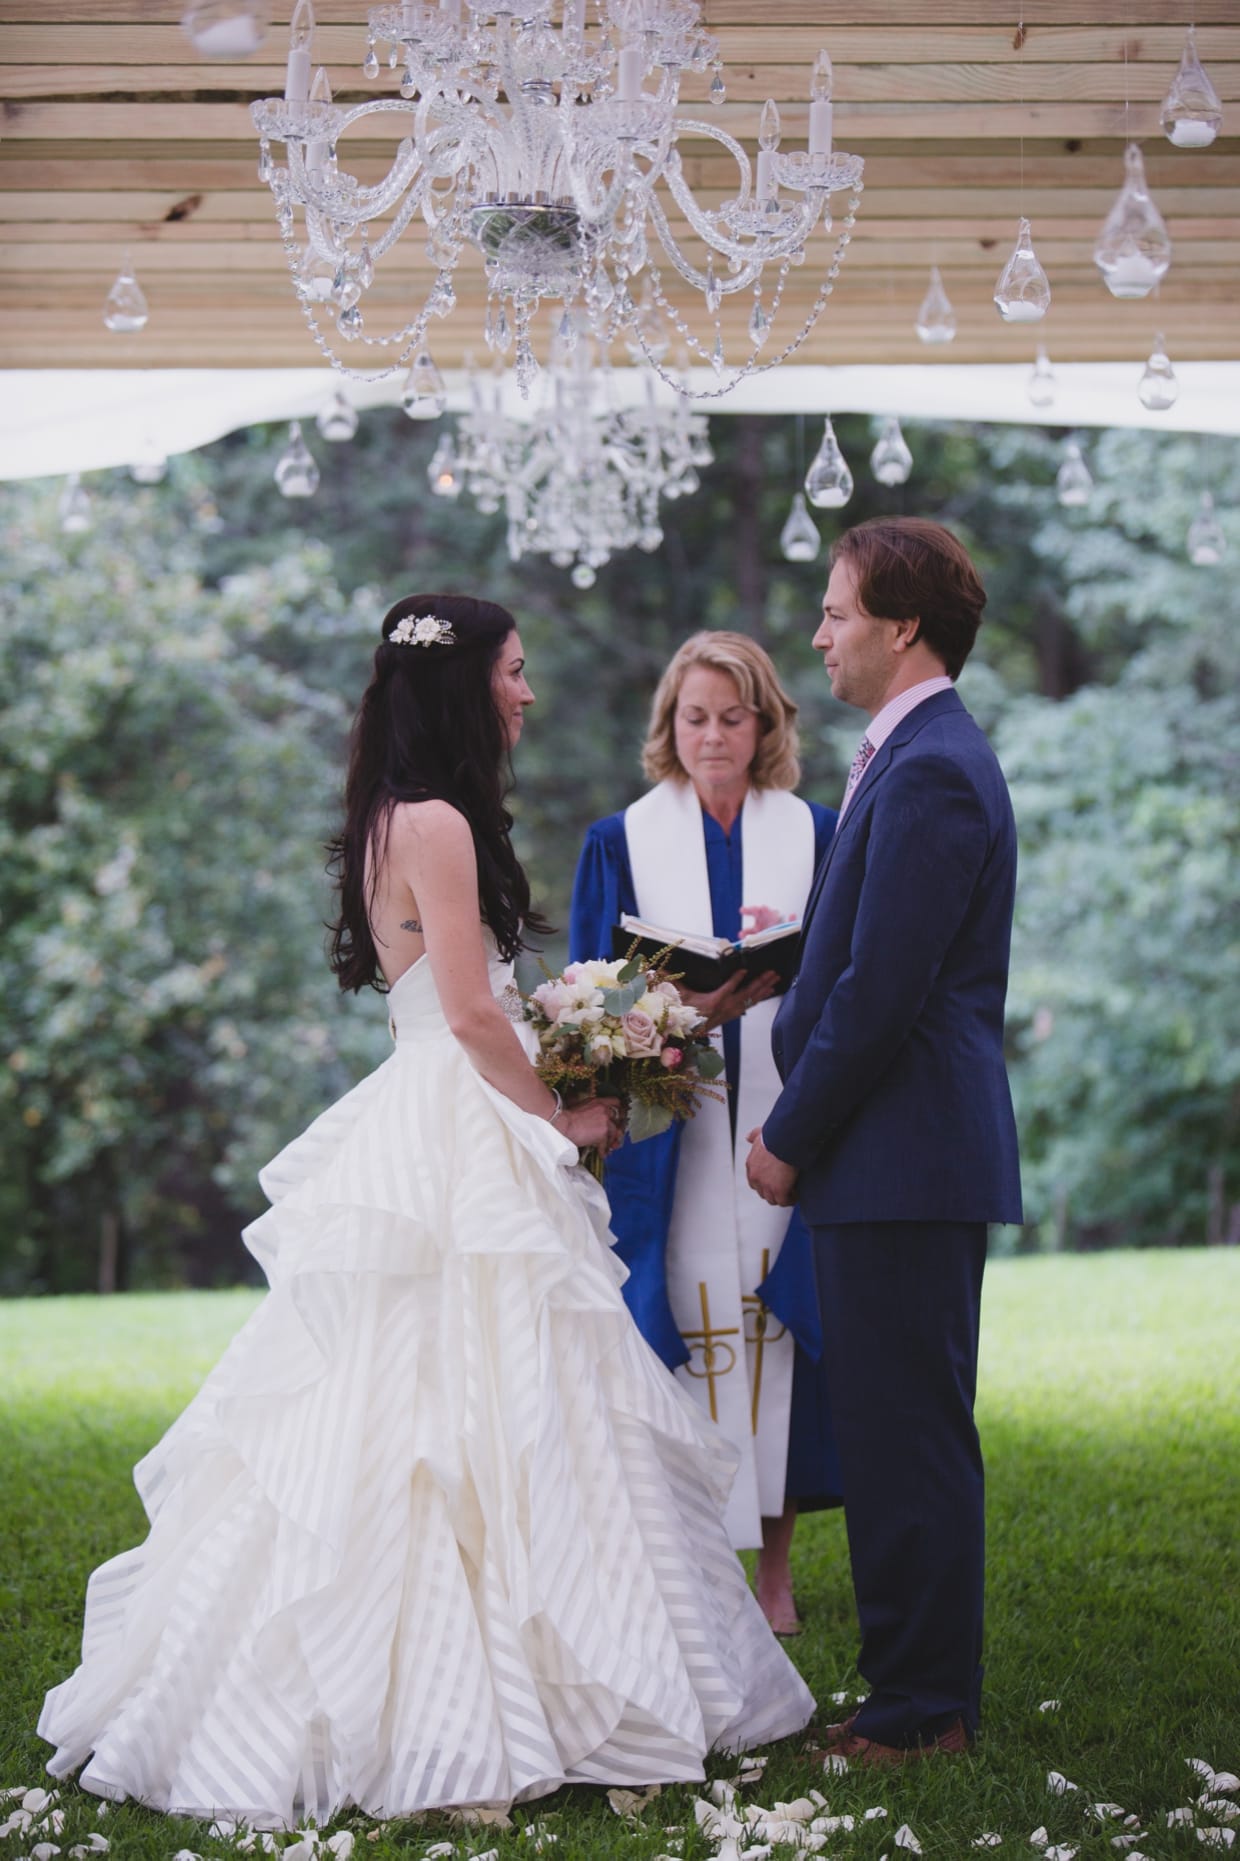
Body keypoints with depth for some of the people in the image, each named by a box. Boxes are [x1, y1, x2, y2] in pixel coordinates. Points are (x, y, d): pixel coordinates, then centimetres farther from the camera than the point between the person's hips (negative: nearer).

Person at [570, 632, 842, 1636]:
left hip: (780, 1128, 1)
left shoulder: (815, 833, 10)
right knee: (678, 1333, -5)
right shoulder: (620, 840, 9)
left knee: (778, 1332, 0)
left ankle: (775, 1568, 11)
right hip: (668, 1134, -1)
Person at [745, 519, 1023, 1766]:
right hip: (904, 1158, 11)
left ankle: (925, 1709, 3)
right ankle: (919, 1689, 22)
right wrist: (797, 1118, 15)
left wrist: (792, 1139, -11)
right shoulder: (919, 757, 17)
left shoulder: (929, 772, -16)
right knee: (894, 1432, 14)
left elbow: (881, 993, -20)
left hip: (905, 1154, -11)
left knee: (907, 1436, -4)